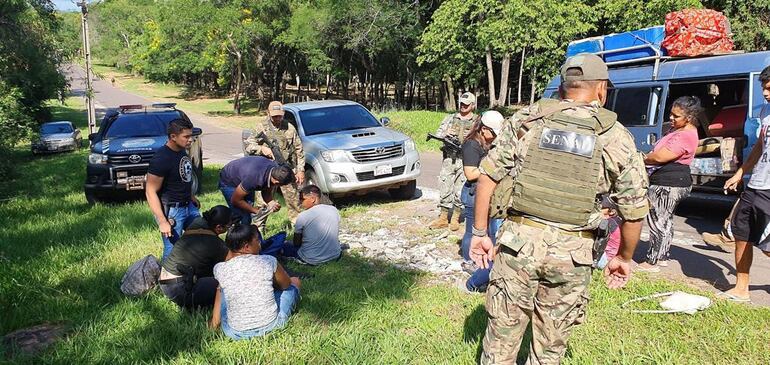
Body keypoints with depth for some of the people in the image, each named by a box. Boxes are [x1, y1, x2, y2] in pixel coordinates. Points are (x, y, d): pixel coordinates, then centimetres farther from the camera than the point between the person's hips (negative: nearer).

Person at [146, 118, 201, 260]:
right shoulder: (161, 158, -22)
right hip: (171, 210, -9)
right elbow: (150, 192, -21)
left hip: (188, 206, 9)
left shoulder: (182, 151, 3)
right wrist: (162, 221, -24)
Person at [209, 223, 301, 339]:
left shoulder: (219, 269, -12)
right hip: (271, 325, -2)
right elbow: (286, 284, 7)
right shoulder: (268, 262, -14)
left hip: (235, 333, 2)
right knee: (295, 281, 22)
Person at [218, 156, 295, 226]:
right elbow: (236, 200, -27)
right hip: (228, 182, -7)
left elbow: (267, 193, -7)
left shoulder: (275, 169, -23)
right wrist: (257, 211, -24)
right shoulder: (255, 179, -43)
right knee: (244, 217, -14)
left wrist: (272, 203, -27)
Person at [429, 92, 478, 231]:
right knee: (444, 189, 3)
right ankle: (443, 218, 12)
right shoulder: (450, 118, 13)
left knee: (460, 191, 0)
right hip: (448, 159, 2)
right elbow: (438, 135, 9)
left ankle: (455, 219, 11)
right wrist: (445, 134, -11)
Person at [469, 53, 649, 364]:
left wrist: (479, 232, 8)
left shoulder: (525, 120, 3)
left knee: (502, 334, 13)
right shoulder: (617, 138, 2)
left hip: (518, 239, 0)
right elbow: (634, 211, 5)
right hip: (571, 253, 0)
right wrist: (624, 258, 19)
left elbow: (487, 177, 0)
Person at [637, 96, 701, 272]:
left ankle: (651, 262, 2)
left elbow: (660, 157, -24)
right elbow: (660, 150, 20)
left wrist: (642, 160, -6)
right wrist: (648, 157, 0)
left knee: (657, 222, -5)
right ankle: (663, 257, 30)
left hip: (668, 185, -11)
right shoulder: (678, 129, 11)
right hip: (672, 183, 11)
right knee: (665, 221, 18)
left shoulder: (685, 136, -22)